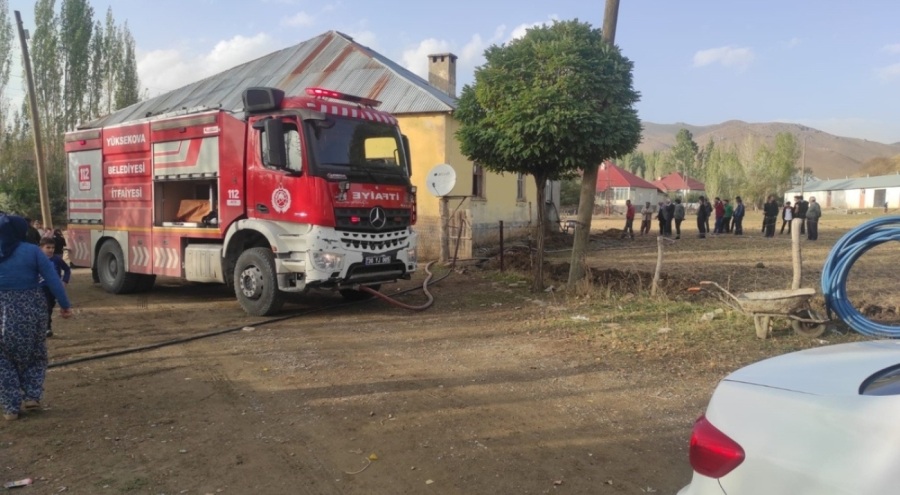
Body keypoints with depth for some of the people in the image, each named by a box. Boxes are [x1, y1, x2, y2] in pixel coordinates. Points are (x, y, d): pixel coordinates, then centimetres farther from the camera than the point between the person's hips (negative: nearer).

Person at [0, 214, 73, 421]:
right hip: (32, 309, 0)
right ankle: (32, 396, 14)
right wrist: (65, 304, -2)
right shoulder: (32, 251, -5)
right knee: (35, 355, 20)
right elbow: (53, 279, -8)